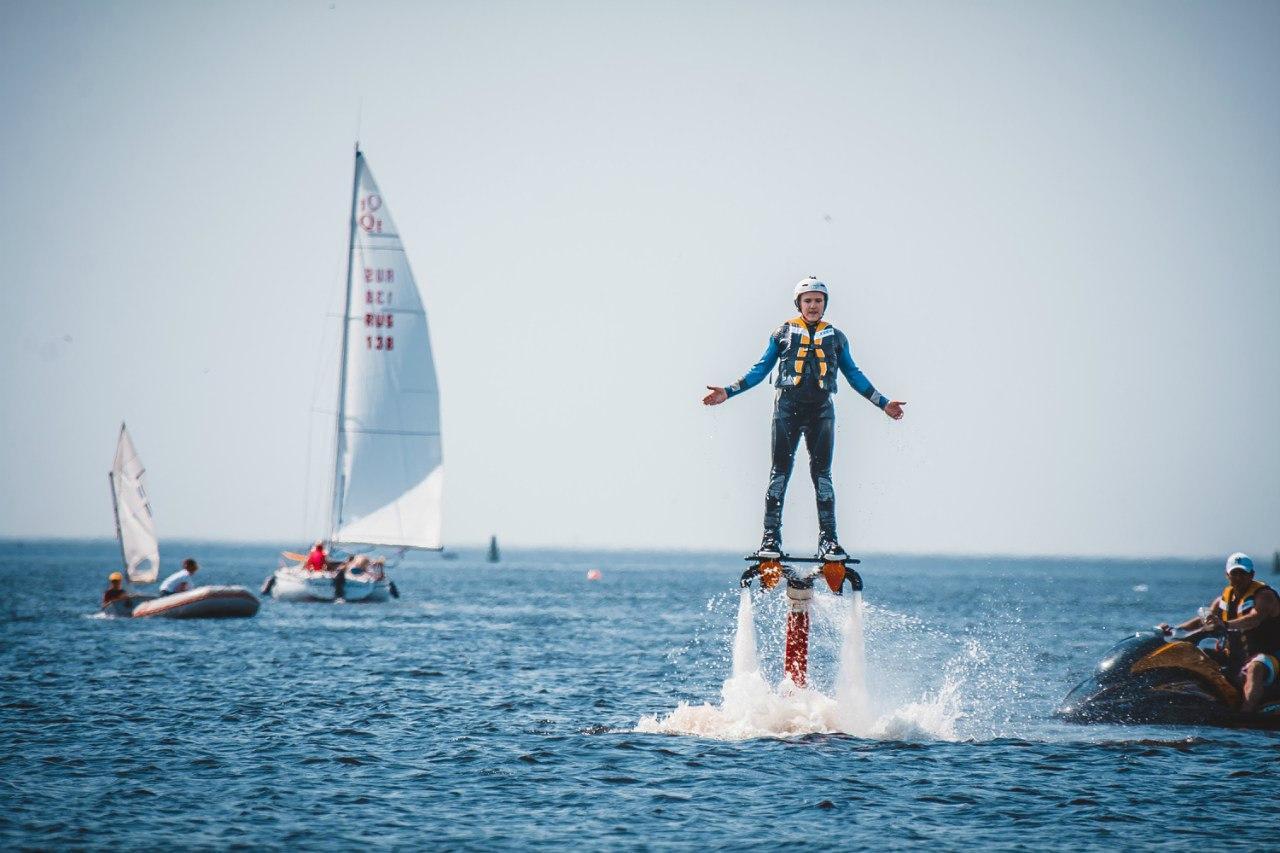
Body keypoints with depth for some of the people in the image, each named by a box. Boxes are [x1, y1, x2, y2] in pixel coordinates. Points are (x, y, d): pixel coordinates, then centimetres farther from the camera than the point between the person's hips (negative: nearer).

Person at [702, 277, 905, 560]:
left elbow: (853, 374, 19)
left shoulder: (835, 337, 16)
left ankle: (828, 539, -6)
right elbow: (761, 369, 12)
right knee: (780, 470, -6)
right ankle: (771, 536, -7)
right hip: (787, 406, -1)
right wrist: (729, 391, 3)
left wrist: (882, 403, 14)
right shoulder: (783, 333, 12)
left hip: (821, 409, 1)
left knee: (821, 472, -5)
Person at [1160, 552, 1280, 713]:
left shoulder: (1264, 595, -11)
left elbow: (1255, 618, -31)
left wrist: (1226, 625, -49)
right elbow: (1203, 620, 14)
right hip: (1235, 655, 8)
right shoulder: (1225, 598, 13)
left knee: (1255, 668, -42)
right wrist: (1174, 630, -2)